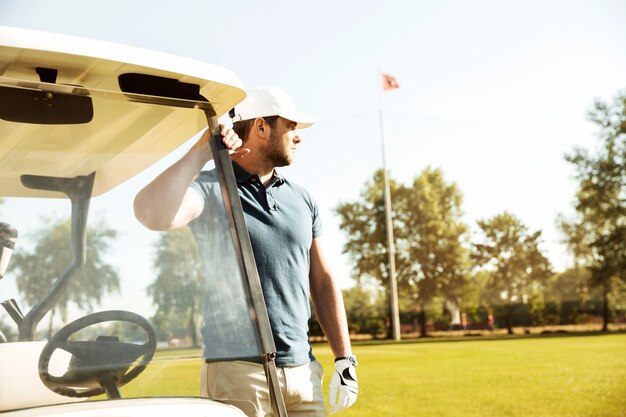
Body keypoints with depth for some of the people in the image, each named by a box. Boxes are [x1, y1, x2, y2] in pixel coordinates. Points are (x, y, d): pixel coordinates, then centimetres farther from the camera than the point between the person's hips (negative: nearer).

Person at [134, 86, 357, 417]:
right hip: (237, 369, -5)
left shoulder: (302, 199, 13)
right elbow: (151, 214, -26)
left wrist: (345, 358, 9)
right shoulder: (212, 188, -4)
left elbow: (323, 281, 15)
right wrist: (202, 151, -20)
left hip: (302, 369, 5)